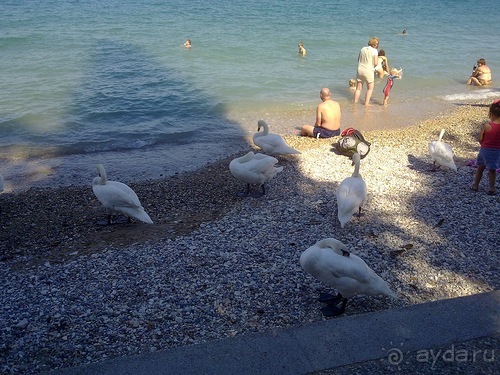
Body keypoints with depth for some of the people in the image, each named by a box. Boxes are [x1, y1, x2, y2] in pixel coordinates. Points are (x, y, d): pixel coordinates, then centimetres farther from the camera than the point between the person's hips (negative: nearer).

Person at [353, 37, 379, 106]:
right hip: (368, 71, -4)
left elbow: (358, 59, 16)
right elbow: (376, 63, -12)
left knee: (358, 88, 14)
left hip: (360, 70, 4)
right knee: (370, 88, 12)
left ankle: (355, 102, 15)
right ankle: (366, 103, 9)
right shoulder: (374, 50, -8)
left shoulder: (363, 49, 7)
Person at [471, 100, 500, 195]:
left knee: (480, 168, 17)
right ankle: (492, 188, 16)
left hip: (485, 149, -2)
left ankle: (475, 185, 27)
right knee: (492, 169, 14)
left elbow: (480, 139, -10)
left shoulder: (486, 126, -18)